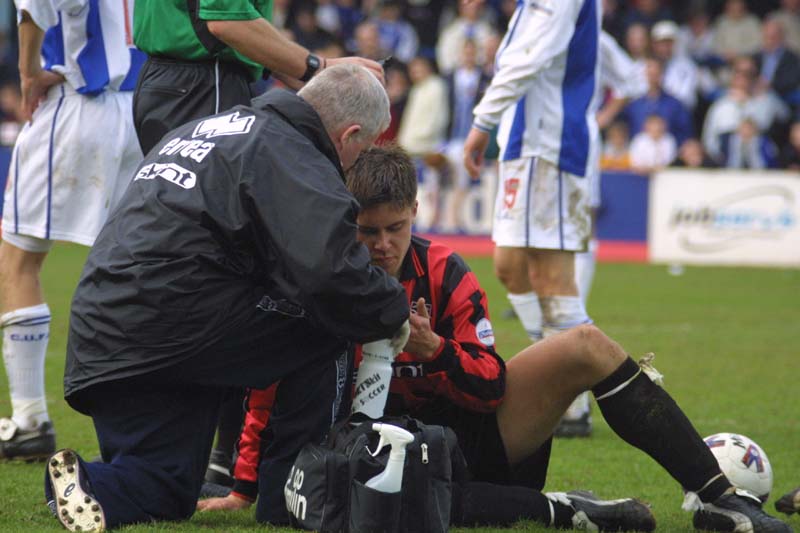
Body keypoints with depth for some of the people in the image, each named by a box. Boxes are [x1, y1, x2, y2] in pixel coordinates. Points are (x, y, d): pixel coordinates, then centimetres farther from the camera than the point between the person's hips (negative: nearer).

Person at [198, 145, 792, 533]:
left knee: (586, 346, -15)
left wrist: (436, 350, -24)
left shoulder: (442, 271, -3)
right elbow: (270, 393, 1)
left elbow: (492, 386, -5)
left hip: (476, 436, 3)